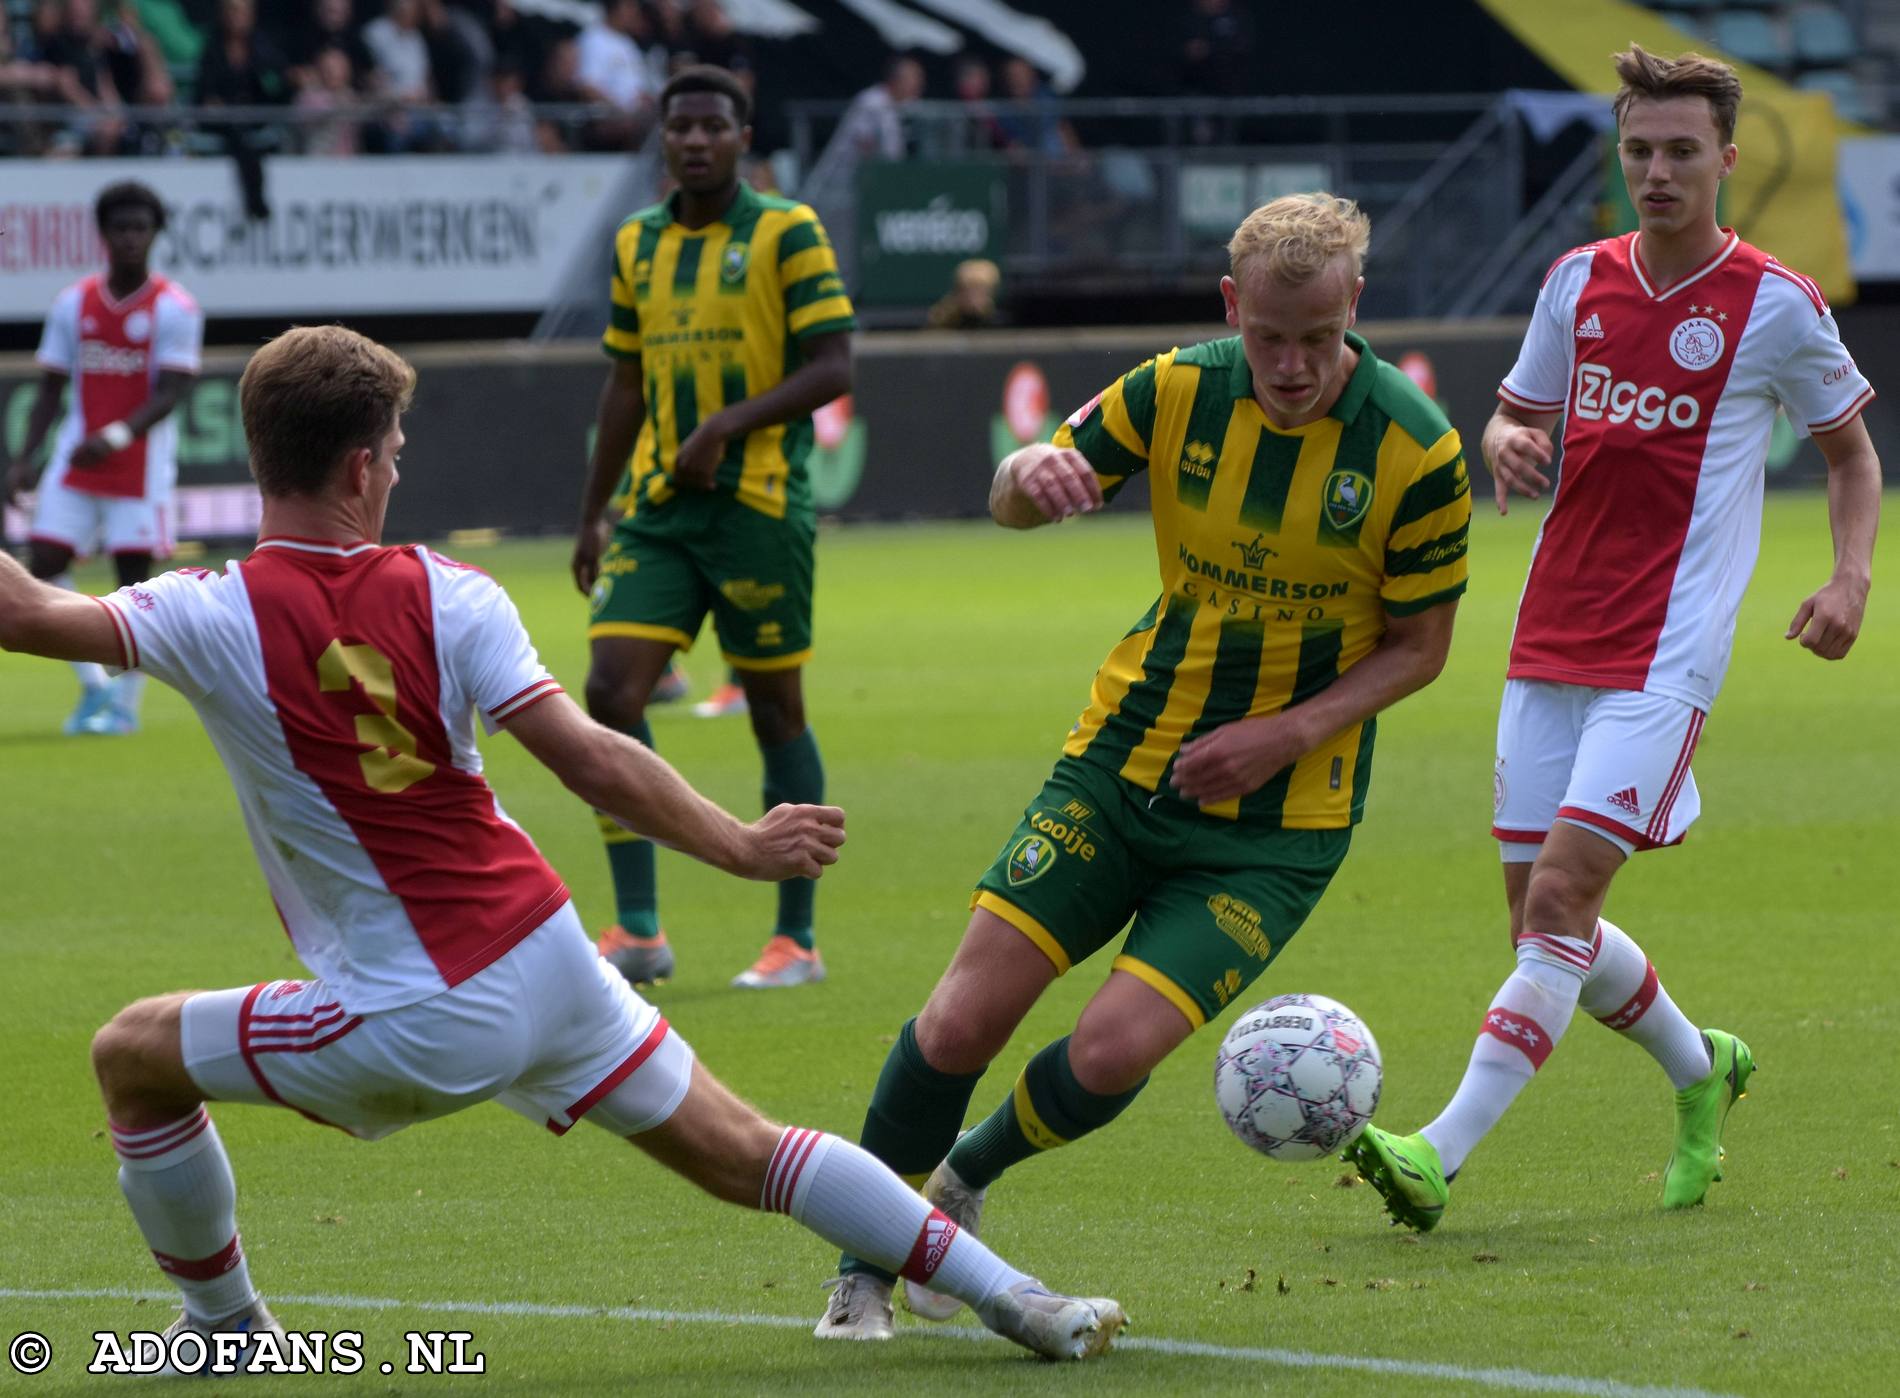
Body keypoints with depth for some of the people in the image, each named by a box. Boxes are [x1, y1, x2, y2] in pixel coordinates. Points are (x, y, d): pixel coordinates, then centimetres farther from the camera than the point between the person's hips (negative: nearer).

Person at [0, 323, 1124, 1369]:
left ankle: (225, 1324, 29)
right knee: (740, 1151, 14)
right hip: (546, 963, 3)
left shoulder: (217, 620, -12)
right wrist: (741, 846, 0)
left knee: (132, 1056, 18)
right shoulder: (445, 596, -5)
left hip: (413, 1021, -3)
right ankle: (1010, 1295, 11)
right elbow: (591, 760, -9)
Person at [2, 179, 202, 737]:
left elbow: (170, 393, -14)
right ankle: (94, 686, 9)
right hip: (76, 458, 4)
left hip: (141, 460, -4)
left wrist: (119, 435, -29)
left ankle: (126, 701, 9)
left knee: (133, 573, -4)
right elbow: (51, 388, 9)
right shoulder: (73, 304, 6)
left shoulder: (174, 308, -6)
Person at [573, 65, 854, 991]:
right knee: (612, 689, -9)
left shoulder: (788, 234, -4)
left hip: (758, 502, -5)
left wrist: (727, 426, -21)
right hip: (657, 510, 5)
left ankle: (795, 939, 11)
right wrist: (592, 515, 18)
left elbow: (831, 368, -10)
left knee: (776, 711, 2)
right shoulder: (638, 245, 12)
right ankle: (637, 930, -5)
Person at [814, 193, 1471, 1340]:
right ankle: (867, 1264, 13)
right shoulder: (1176, 394, -7)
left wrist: (1287, 734, -17)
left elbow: (1420, 643, -3)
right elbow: (1011, 504, 3)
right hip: (1123, 763, 2)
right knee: (964, 1020, -8)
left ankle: (966, 1181, 15)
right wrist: (1032, 474, -23)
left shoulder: (1417, 450, -13)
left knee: (1113, 1052, -17)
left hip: (1277, 821, -2)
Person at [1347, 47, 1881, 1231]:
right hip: (1551, 644, 6)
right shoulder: (1580, 282, 9)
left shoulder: (1778, 306, -2)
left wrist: (1851, 577, -6)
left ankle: (1443, 1156, -21)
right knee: (1543, 919, 8)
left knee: (1560, 899, -16)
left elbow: (1853, 453, 11)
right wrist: (1508, 445, -5)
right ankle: (1702, 1070, 34)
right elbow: (1518, 415, 20)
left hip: (1667, 657, -6)